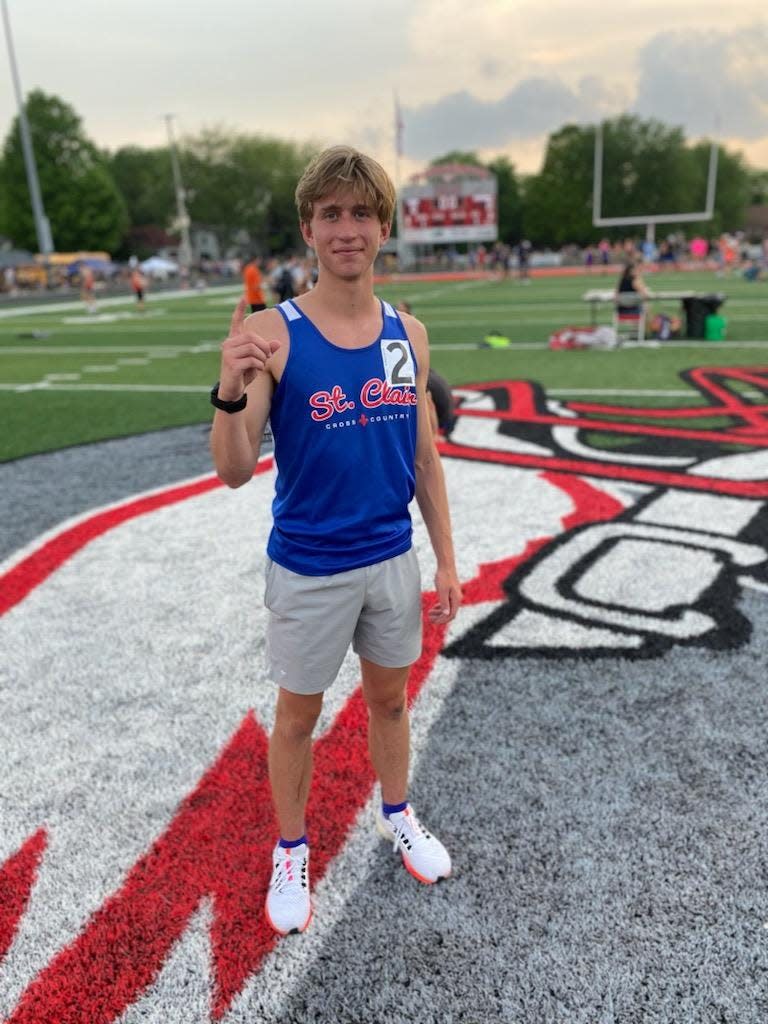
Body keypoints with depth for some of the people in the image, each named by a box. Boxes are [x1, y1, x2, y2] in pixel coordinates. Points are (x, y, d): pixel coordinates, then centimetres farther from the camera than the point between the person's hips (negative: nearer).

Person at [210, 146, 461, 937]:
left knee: (390, 698, 22)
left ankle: (397, 816, 48)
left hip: (393, 559, 4)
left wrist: (446, 560, 6)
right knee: (298, 716, 15)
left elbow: (423, 456, 6)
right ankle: (291, 852, 39)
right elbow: (234, 472, -16)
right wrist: (231, 391, -35)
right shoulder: (272, 334, -14)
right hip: (308, 569, -3)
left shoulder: (408, 333, -1)